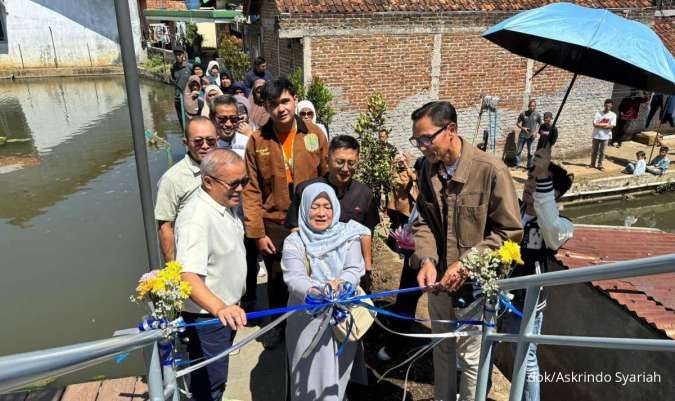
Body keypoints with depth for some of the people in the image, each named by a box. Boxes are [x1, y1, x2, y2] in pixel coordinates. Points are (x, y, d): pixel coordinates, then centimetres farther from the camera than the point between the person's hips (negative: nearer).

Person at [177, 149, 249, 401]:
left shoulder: (226, 203, 0)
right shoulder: (196, 219, -31)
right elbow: (188, 276, -42)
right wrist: (220, 308, -56)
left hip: (228, 309, 9)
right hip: (207, 315, -9)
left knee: (218, 374, 29)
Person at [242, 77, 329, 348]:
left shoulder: (314, 134, -4)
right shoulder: (257, 141, -6)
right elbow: (251, 190, -5)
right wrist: (257, 232, -7)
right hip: (274, 225, 0)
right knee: (276, 280, 17)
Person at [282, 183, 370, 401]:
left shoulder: (347, 235, 0)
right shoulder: (294, 241, -5)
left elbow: (355, 269, -10)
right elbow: (294, 277, -18)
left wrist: (340, 283, -33)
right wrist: (313, 292, -40)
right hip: (307, 319, -1)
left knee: (338, 373, 14)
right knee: (311, 376, 5)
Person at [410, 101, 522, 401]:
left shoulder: (491, 170, -19)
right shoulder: (428, 169, -2)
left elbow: (510, 232, -14)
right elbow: (423, 221, 4)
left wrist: (466, 265, -21)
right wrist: (427, 259, -13)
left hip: (474, 285, -5)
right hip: (439, 283, 5)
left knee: (471, 358, 12)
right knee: (442, 349, 24)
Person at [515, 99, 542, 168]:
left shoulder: (537, 115, -3)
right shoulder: (523, 114, -4)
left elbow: (540, 125, 8)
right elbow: (517, 123, 4)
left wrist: (536, 131, -7)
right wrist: (523, 128, -14)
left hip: (531, 136, 0)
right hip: (522, 135, 0)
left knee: (530, 152, 6)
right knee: (519, 151, 4)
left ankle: (529, 166, 18)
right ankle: (517, 165, 14)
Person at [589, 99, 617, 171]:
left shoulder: (613, 115, -3)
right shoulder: (598, 113, -3)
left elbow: (611, 126, -13)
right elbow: (594, 124, -11)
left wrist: (600, 125, -14)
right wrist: (605, 124, -15)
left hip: (605, 136, 0)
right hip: (596, 135, 0)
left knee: (602, 151, 6)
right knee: (594, 151, 10)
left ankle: (599, 165, 16)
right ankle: (592, 164, 22)